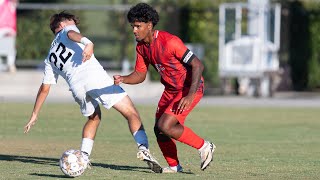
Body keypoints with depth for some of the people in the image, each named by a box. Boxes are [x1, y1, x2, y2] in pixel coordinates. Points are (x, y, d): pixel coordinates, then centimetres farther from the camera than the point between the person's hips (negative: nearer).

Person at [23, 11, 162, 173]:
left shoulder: (50, 58, 33)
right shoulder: (66, 30, 22)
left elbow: (44, 88, 30)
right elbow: (72, 33, -5)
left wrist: (34, 115, 36)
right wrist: (87, 42, -26)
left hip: (76, 86, 5)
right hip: (95, 75, -5)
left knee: (94, 118, 32)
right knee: (132, 114, -6)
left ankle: (84, 156, 17)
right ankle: (143, 149, -27)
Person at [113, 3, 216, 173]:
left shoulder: (169, 42, -27)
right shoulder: (141, 47, -1)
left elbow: (197, 65, -26)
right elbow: (140, 74, 10)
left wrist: (190, 96, -32)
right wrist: (122, 79, -12)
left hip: (191, 88, -8)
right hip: (171, 89, 8)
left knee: (165, 126, -19)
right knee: (159, 130, 5)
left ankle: (204, 147, -3)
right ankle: (173, 166, 25)